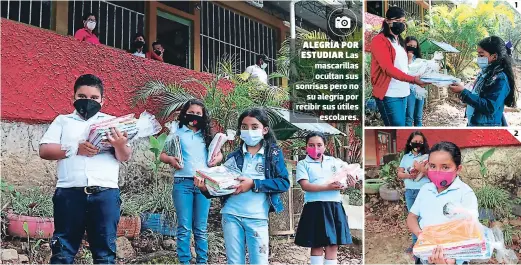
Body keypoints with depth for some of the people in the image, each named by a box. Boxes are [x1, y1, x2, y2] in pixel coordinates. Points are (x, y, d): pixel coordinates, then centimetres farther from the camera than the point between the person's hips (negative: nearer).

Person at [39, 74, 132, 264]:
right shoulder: (63, 121, 18)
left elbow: (124, 157, 9)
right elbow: (44, 150, 6)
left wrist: (120, 145, -15)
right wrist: (75, 149, -9)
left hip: (105, 193, 0)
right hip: (70, 192, 0)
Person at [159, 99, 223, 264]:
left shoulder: (206, 135, 15)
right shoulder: (177, 133, 7)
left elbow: (219, 154, 21)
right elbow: (162, 155, 5)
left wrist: (216, 159, -1)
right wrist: (170, 160, -16)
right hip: (183, 183, -2)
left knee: (201, 228, 5)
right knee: (184, 227, -3)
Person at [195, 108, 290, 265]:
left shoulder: (274, 153, 3)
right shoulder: (234, 156, 12)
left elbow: (284, 183, -7)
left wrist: (253, 184, -15)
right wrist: (206, 188, -10)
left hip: (257, 217, -3)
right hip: (231, 215, 3)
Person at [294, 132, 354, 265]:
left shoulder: (334, 161, 15)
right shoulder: (303, 164, 3)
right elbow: (305, 185, -11)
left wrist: (350, 177, 1)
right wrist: (328, 187, -20)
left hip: (334, 206, 4)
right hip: (315, 207, -3)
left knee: (333, 244, 4)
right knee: (317, 245, 0)